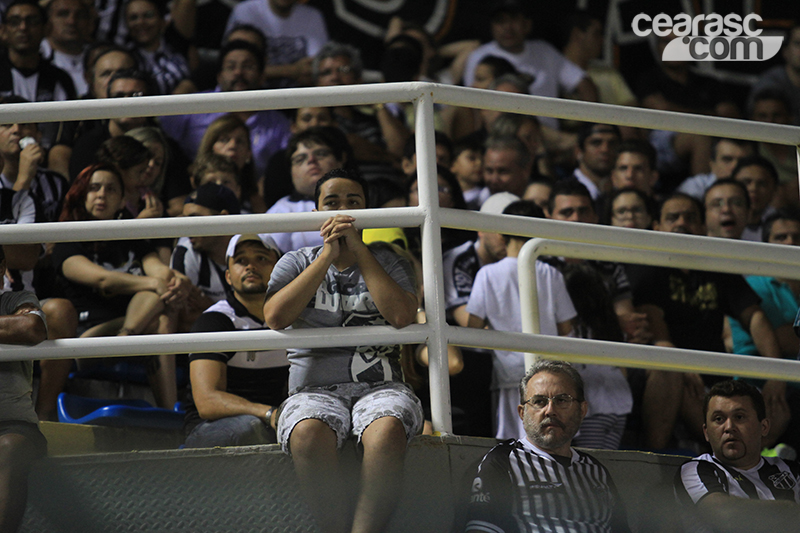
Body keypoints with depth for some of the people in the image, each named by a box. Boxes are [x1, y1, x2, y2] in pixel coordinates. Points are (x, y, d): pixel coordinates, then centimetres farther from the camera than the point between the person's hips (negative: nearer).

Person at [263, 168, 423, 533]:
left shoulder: (387, 262, 15)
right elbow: (275, 317, -5)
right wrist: (328, 256, -4)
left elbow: (402, 316, -6)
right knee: (308, 435, -37)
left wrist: (359, 251, -4)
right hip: (314, 390, 0)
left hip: (380, 386, 0)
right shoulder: (297, 263, 15)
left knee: (386, 431, -37)